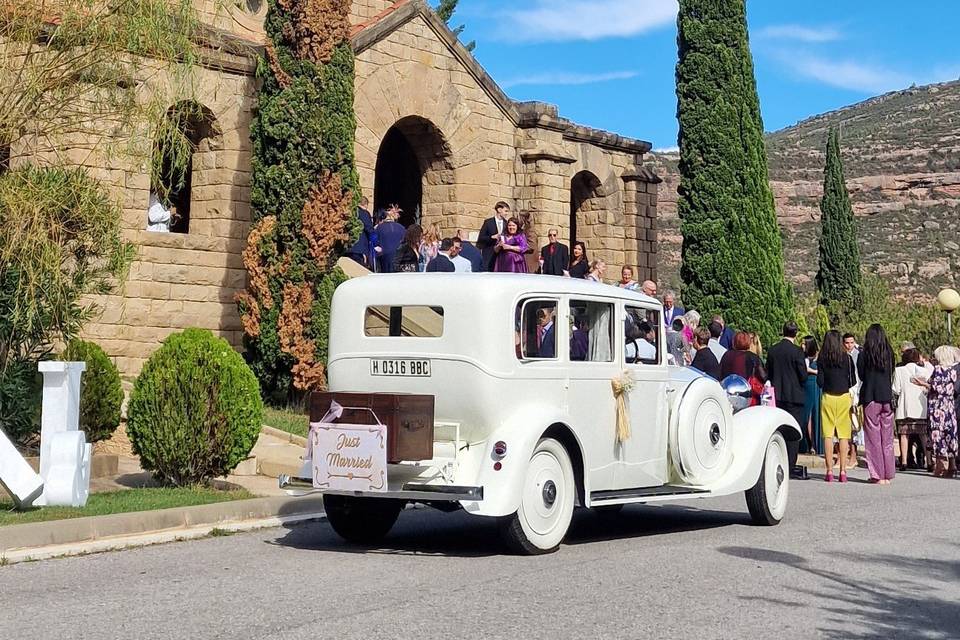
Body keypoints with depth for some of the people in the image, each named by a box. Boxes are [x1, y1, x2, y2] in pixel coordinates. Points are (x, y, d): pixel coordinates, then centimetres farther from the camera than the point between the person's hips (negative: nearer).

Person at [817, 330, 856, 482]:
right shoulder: (847, 358, -2)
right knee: (843, 435, 4)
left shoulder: (821, 359, -3)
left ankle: (829, 471, -1)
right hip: (844, 397, 0)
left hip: (827, 397, 0)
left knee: (828, 435, 3)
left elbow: (820, 382, -3)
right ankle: (843, 471, 1)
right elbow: (853, 381, 2)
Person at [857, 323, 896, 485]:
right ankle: (887, 474, 11)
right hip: (887, 398, 3)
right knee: (887, 437, 9)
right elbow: (891, 375, 11)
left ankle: (877, 475, 0)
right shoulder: (889, 353, 3)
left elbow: (860, 376, -1)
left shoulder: (864, 354, -6)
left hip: (870, 398, -3)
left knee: (873, 437, 1)